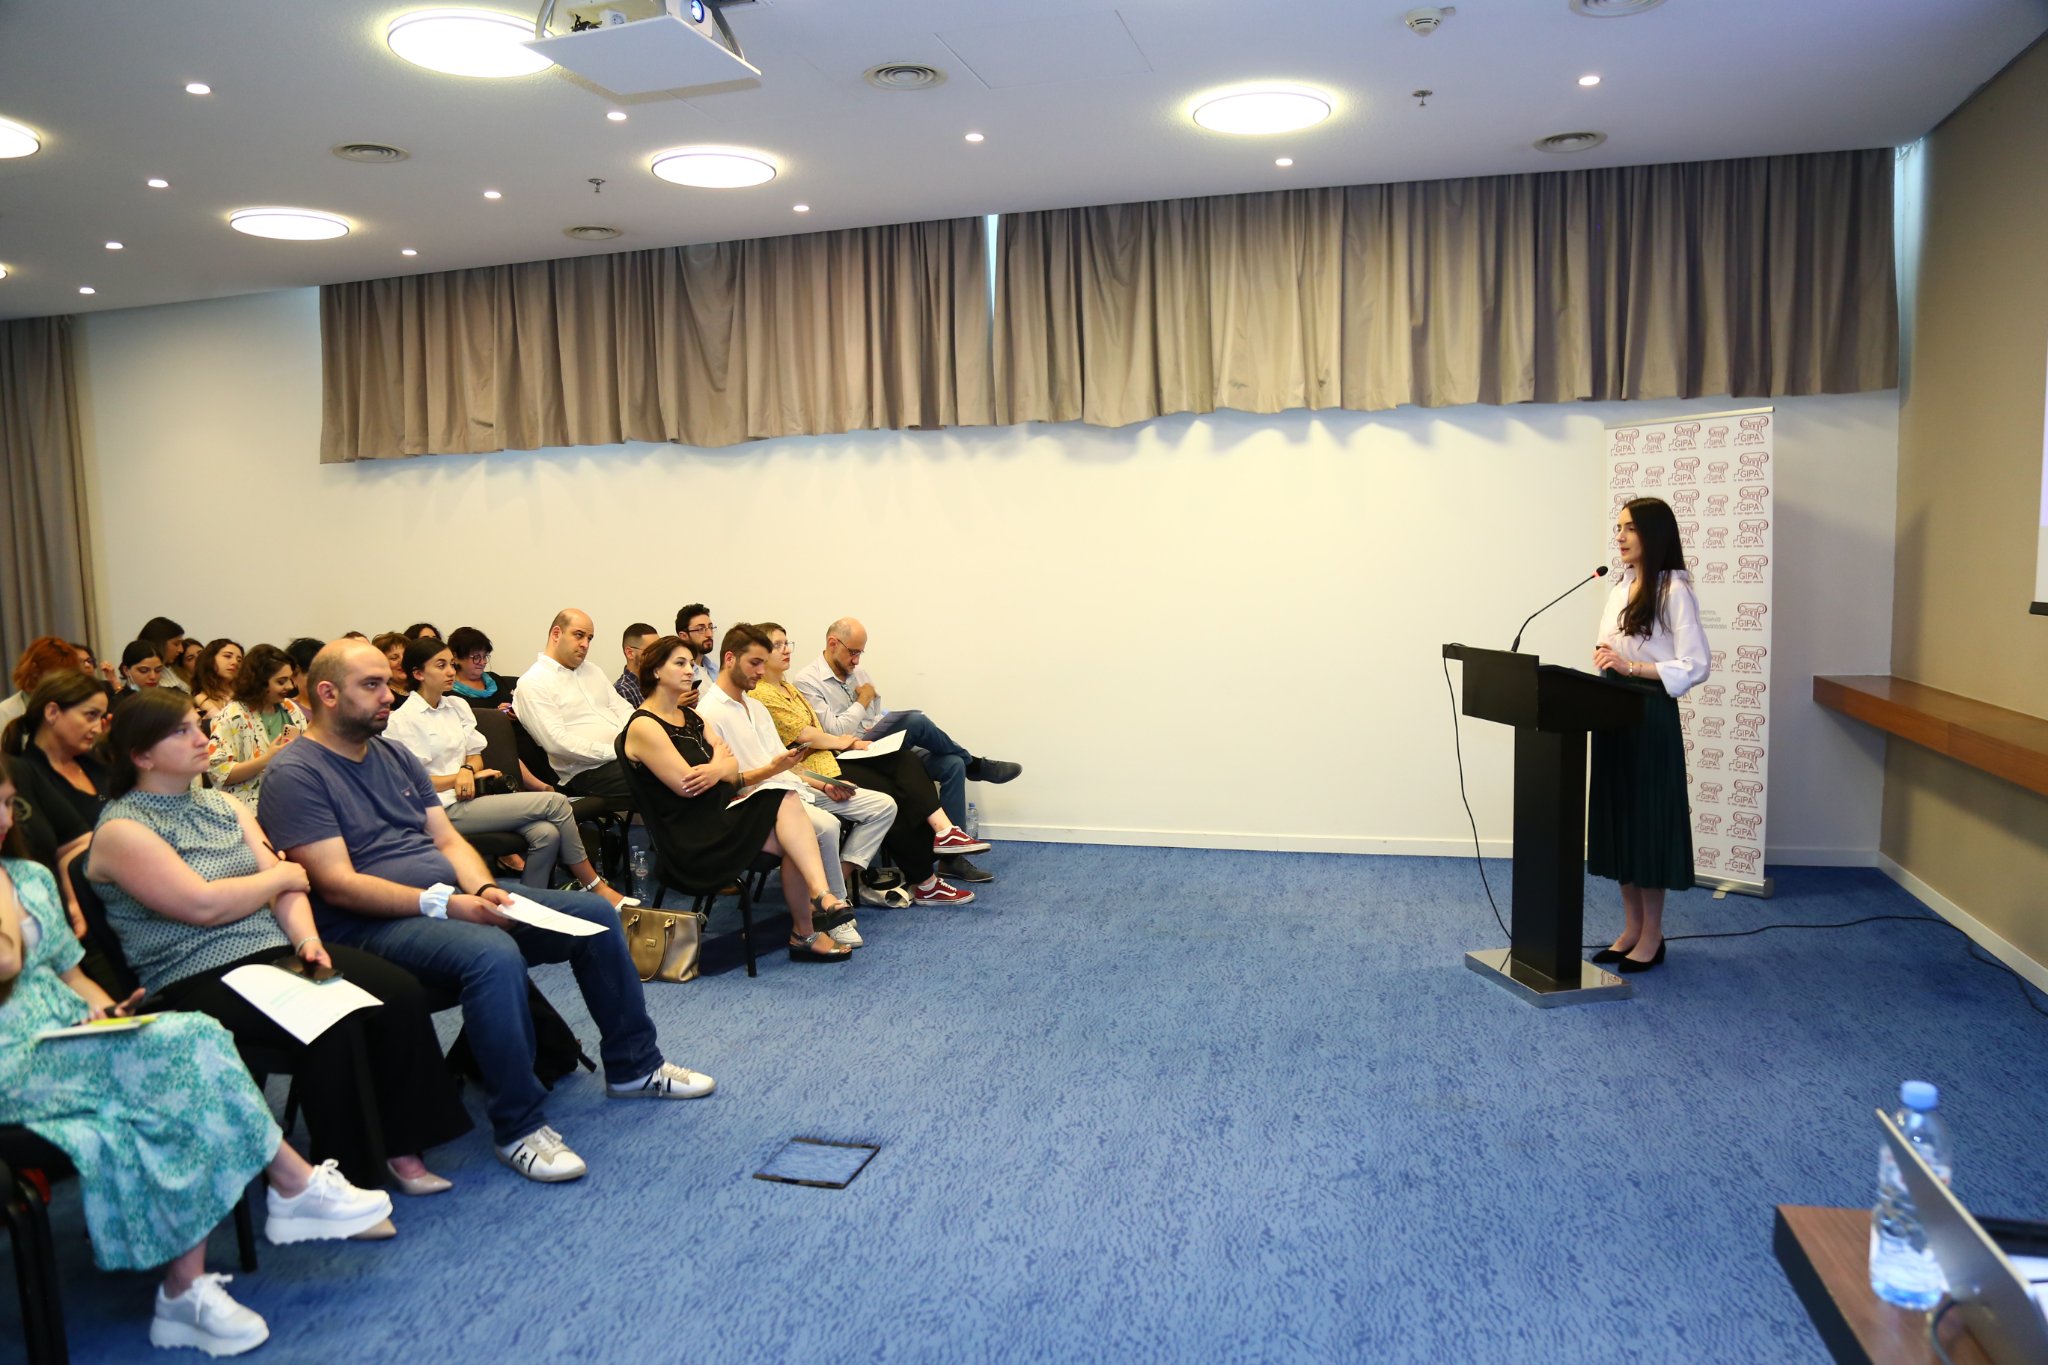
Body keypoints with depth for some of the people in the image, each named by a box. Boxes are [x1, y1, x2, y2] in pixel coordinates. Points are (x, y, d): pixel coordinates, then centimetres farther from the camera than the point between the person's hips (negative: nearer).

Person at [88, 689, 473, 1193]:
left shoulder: (224, 805, 16)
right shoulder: (121, 829, -6)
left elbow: (285, 888, 9)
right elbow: (204, 905, -17)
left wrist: (306, 938, -10)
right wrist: (282, 875, -2)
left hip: (276, 950, 7)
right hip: (196, 980, -7)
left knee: (401, 992, -16)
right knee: (330, 1023, -30)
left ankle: (405, 1147, -8)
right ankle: (344, 1182, -14)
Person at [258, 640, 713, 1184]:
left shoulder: (395, 756, 15)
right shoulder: (295, 775, -10)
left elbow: (449, 839, 12)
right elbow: (337, 885, -18)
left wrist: (482, 889, -9)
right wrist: (444, 904, -25)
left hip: (455, 898, 9)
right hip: (369, 925, -9)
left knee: (594, 914, 2)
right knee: (494, 954, -37)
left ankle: (634, 1067, 15)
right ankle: (519, 1127, -24)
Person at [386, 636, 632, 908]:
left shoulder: (457, 706, 18)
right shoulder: (402, 720, -3)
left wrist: (467, 770, -4)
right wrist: (464, 776, -10)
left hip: (468, 800, 7)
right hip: (448, 810, -7)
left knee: (546, 833, -25)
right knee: (556, 802, -18)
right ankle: (596, 888, -7)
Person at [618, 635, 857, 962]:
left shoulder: (690, 716, 18)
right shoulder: (643, 726, -8)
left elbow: (733, 767, 9)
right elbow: (686, 785, -15)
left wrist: (718, 769, -15)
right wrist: (719, 760, 3)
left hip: (721, 812, 8)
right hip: (690, 839, -8)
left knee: (797, 842, -19)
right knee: (786, 802, -21)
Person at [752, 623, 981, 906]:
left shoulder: (786, 686, 21)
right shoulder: (760, 695, -11)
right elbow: (803, 734, -14)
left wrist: (843, 741, 4)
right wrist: (842, 742, -2)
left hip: (827, 755, 10)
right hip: (813, 769, -10)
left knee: (904, 760, -9)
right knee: (893, 795, -16)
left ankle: (942, 830, -24)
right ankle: (925, 884, -8)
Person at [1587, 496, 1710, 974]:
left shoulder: (1673, 590, -11)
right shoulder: (1621, 586, 12)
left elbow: (1695, 666, -15)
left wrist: (1632, 667, -20)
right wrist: (1605, 660, -1)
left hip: (1651, 717, -8)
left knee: (1648, 820, 1)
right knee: (1616, 818, 11)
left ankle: (1652, 936, 13)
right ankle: (1631, 929, 22)